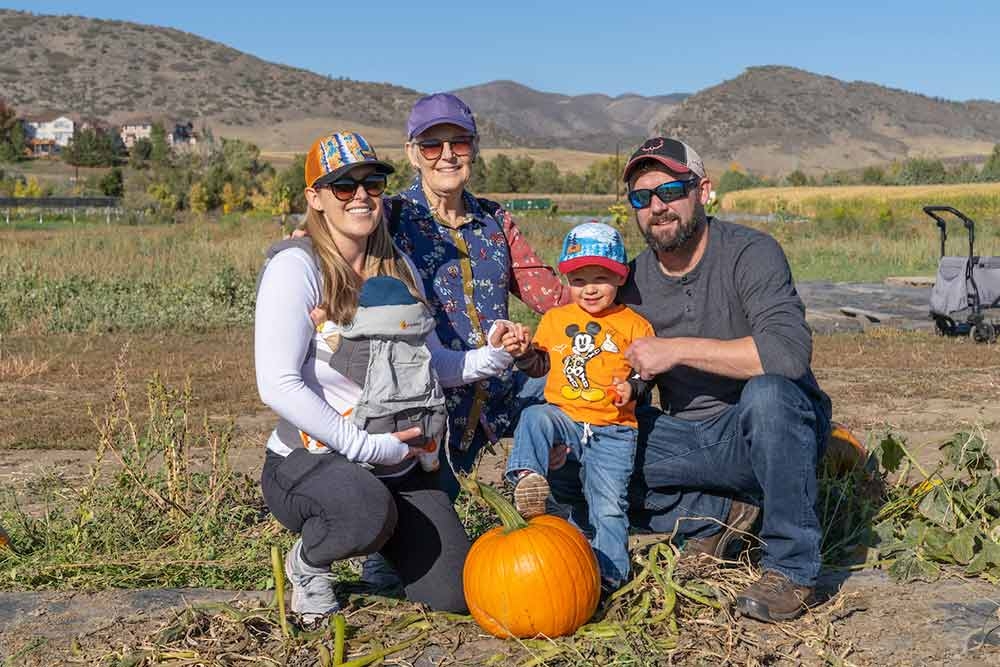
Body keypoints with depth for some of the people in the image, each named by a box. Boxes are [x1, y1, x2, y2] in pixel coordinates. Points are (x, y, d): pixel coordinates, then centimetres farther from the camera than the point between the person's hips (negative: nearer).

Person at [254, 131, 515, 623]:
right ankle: (306, 562, -3)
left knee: (454, 595, -2)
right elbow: (278, 385, -21)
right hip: (309, 459, -5)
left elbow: (428, 360, 11)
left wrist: (487, 359, -8)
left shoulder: (399, 268, 7)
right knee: (370, 512, -39)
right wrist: (364, 445, -23)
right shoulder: (297, 266, -14)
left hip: (399, 464, 6)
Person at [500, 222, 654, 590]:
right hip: (564, 418, 2)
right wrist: (523, 353, -3)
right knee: (534, 417, -32)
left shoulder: (634, 325, 3)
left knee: (608, 505, -5)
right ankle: (527, 477, -40)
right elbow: (541, 365, 19)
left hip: (613, 430, -2)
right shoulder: (555, 319, 11)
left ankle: (608, 571, 4)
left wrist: (633, 388, -14)